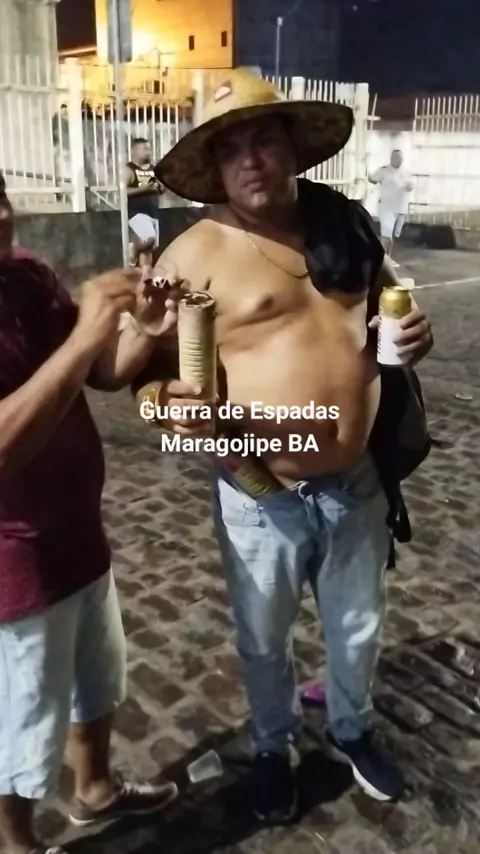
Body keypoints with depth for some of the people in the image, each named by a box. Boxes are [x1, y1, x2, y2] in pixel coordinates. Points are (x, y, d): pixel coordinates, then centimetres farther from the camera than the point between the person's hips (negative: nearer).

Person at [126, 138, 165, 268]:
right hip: (137, 212, -7)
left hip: (153, 213, 7)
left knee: (149, 247, 5)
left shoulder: (153, 170, 15)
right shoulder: (129, 169, -6)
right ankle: (133, 249, 3)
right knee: (148, 238, -27)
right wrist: (142, 188, -22)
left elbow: (161, 190, 23)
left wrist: (161, 186, -1)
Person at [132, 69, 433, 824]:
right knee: (264, 639, 19)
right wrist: (170, 401, -33)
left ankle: (351, 729, 54)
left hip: (357, 481, 4)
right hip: (261, 495, -3)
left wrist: (414, 330, -5)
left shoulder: (346, 223, 1)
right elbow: (148, 367, -10)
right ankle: (273, 747, 49)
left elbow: (390, 299, 17)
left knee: (358, 626, 24)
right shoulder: (193, 255, -12)